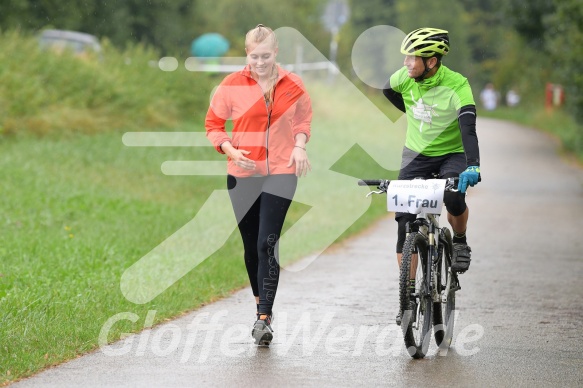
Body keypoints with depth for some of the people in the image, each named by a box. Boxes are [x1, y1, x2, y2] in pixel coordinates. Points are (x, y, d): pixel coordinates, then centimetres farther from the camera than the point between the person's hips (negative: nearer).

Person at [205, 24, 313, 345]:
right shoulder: (232, 85, -3)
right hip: (242, 174, 2)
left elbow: (303, 118, 17)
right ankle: (262, 305, 32)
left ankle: (264, 318, -15)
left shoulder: (292, 86, 0)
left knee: (267, 243, -13)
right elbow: (213, 123, 4)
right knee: (251, 244, 10)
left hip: (280, 174, -1)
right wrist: (231, 151, -12)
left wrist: (300, 146, -1)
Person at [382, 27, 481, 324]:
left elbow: (468, 127, -36)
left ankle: (460, 242, 0)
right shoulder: (404, 78, -13)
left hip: (452, 154, -3)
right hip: (416, 155, 3)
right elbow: (388, 91, 12)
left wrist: (473, 165, -51)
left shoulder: (456, 85, -25)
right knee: (405, 220, -9)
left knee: (454, 198, -33)